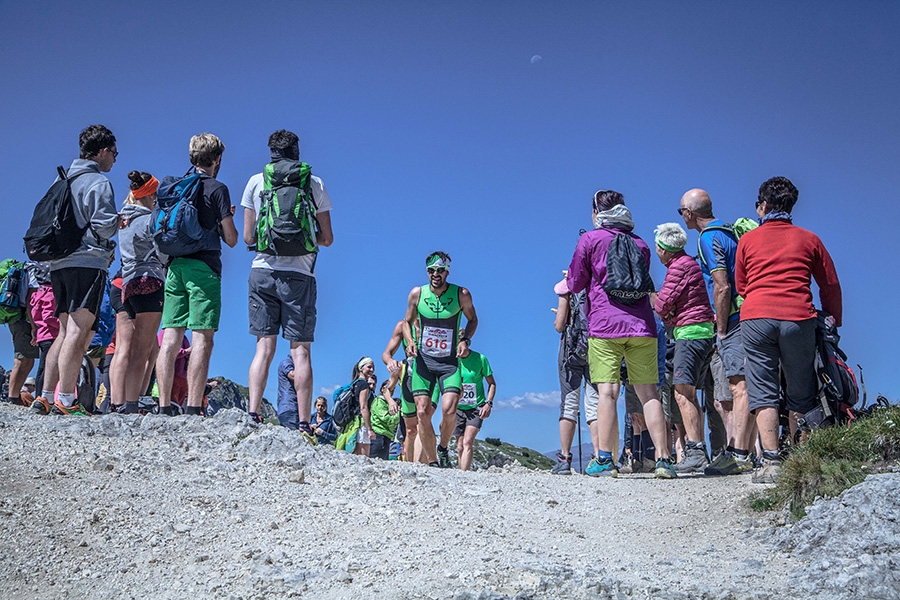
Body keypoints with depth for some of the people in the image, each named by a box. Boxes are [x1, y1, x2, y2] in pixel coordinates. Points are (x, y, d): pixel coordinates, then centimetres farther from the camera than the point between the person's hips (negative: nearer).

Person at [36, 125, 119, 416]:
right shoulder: (98, 182, -6)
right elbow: (104, 226, -14)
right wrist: (122, 219, 6)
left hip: (59, 263, 8)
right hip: (88, 262, -8)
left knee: (65, 331, 13)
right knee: (78, 332, -11)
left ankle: (46, 396, 11)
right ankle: (65, 400, -14)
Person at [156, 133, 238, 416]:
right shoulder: (217, 189, -1)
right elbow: (231, 240, -3)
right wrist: (225, 220, 15)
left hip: (175, 265, 6)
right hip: (203, 267, -6)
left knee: (170, 338, 4)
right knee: (202, 339, -7)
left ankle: (164, 408, 3)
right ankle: (193, 410, -12)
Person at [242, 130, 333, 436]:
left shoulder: (256, 181, 8)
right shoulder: (314, 183, 6)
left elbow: (248, 237, 10)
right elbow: (327, 239, 8)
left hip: (262, 271, 2)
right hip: (299, 273, -1)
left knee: (264, 346, 5)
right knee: (300, 350, 0)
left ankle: (253, 414, -3)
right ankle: (303, 423, -2)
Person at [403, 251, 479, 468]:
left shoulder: (461, 294, -6)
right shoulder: (417, 293, -2)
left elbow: (472, 319, 10)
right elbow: (407, 322, 12)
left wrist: (466, 340, -7)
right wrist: (410, 341, -7)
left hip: (450, 362, -1)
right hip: (423, 360, 2)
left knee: (449, 411, -19)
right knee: (422, 412, -6)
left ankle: (443, 448, 11)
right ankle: (432, 462, 8)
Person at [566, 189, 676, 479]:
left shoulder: (590, 239, 5)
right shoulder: (640, 243, 19)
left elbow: (575, 284, 8)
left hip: (604, 325, -3)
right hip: (641, 325, 4)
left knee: (607, 392, -5)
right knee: (649, 393, 4)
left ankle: (605, 460, -9)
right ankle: (663, 459, -1)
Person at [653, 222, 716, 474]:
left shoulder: (679, 266, -9)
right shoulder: (690, 263, 22)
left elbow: (662, 305, -11)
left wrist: (657, 304, 8)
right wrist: (668, 311, 7)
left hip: (690, 332, -11)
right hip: (703, 332, 11)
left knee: (682, 393, -14)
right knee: (690, 395, 12)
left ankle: (695, 453, -19)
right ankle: (699, 453, 14)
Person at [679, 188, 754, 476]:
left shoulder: (708, 238, -10)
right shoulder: (728, 230, 19)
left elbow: (722, 287, -19)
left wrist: (722, 331, -13)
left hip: (734, 321, -10)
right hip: (747, 316, 10)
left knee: (739, 386, -12)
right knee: (738, 387, 11)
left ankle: (739, 456, -14)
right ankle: (734, 450, 15)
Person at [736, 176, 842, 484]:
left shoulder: (747, 240, 13)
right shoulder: (808, 239, 14)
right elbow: (830, 285, 17)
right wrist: (833, 321, 28)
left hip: (755, 319, 0)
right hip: (798, 319, 1)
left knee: (763, 392, 0)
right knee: (800, 394, 9)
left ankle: (771, 461, -9)